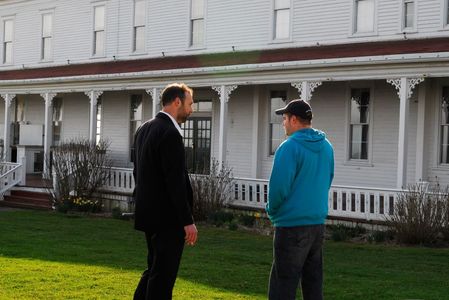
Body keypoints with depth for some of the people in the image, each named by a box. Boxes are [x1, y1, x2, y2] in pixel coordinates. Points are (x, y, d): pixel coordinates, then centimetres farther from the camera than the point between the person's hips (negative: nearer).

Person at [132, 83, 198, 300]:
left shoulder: (144, 129, 11)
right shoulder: (170, 133, -18)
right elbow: (176, 182, -21)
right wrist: (188, 221, -18)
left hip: (149, 213, 10)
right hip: (167, 217, -9)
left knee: (154, 270, 19)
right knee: (163, 275, -1)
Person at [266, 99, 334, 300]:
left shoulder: (290, 147, -15)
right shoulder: (326, 147, 9)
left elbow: (279, 186, -18)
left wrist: (272, 211, 0)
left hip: (292, 225, -7)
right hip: (318, 223, 7)